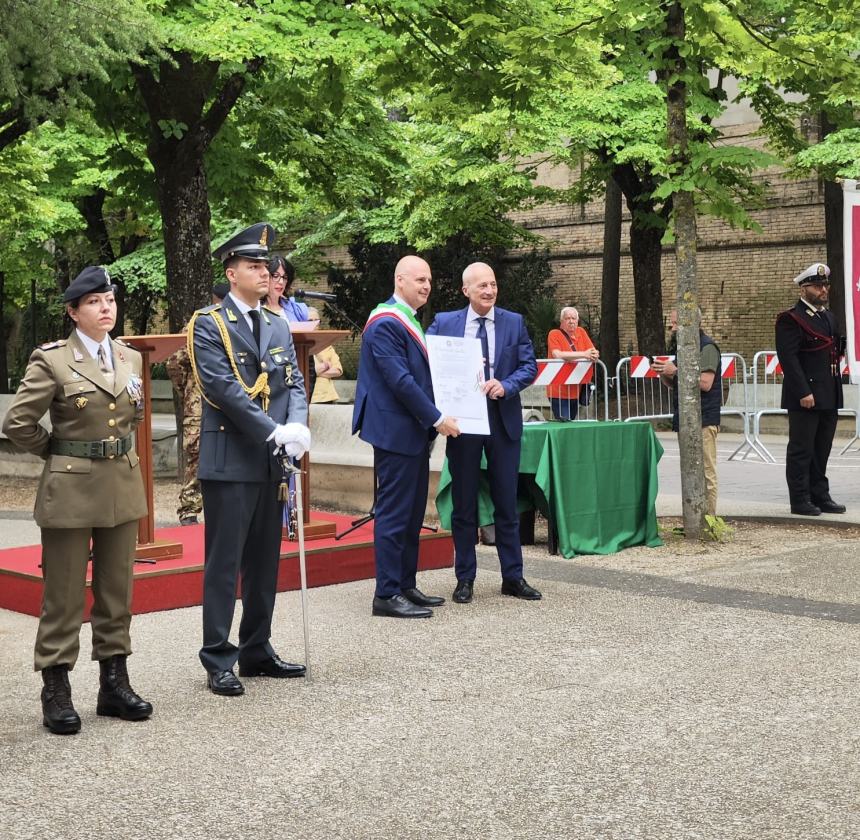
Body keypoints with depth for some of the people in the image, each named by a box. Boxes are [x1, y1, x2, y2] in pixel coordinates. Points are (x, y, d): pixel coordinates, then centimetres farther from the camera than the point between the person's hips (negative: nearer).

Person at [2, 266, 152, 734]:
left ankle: (114, 685, 22)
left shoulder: (131, 358, 7)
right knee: (64, 596, 2)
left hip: (122, 488, 5)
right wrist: (59, 451, 1)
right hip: (71, 490, -5)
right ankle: (56, 693, 11)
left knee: (117, 591, 12)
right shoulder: (52, 360, -10)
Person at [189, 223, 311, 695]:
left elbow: (293, 384, 9)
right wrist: (274, 431, -21)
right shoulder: (209, 324, -5)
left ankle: (257, 652, 22)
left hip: (272, 461, 7)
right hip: (229, 461, -6)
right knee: (224, 563, -2)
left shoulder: (278, 327, 15)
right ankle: (218, 662, 5)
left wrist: (298, 427, -12)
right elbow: (223, 386, -16)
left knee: (265, 562, 12)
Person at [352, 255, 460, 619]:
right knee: (394, 513, -5)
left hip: (414, 432, 10)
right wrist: (437, 419, -18)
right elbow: (400, 380, -21)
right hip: (395, 432, -10)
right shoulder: (386, 323, -16)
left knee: (411, 513, 14)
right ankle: (387, 594, 0)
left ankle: (405, 586, 22)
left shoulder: (408, 321, 16)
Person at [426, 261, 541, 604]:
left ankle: (513, 577, 15)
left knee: (507, 503, 7)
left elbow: (529, 366, 0)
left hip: (504, 422, 1)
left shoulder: (514, 322, 4)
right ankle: (465, 578, 16)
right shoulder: (444, 323, 2)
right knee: (464, 504, 6)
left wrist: (506, 386, -17)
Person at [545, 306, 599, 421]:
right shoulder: (554, 334, -6)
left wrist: (593, 355, -22)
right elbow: (557, 355, -23)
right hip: (559, 392, -6)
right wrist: (583, 354, -26)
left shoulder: (581, 332, 11)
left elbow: (594, 352, 4)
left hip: (577, 391, 6)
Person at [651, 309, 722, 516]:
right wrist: (663, 373, 3)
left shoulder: (707, 347, -10)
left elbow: (705, 383, -20)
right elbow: (672, 384, 25)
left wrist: (675, 371, -18)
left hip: (703, 420, -9)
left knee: (706, 472, -9)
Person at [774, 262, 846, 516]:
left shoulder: (829, 316, 17)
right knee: (801, 450, -1)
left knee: (822, 450, 13)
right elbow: (788, 358, -16)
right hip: (805, 397, -8)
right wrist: (803, 392, -21)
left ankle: (820, 496, 20)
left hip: (828, 397, 8)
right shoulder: (791, 320, -9)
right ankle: (800, 500, 4)